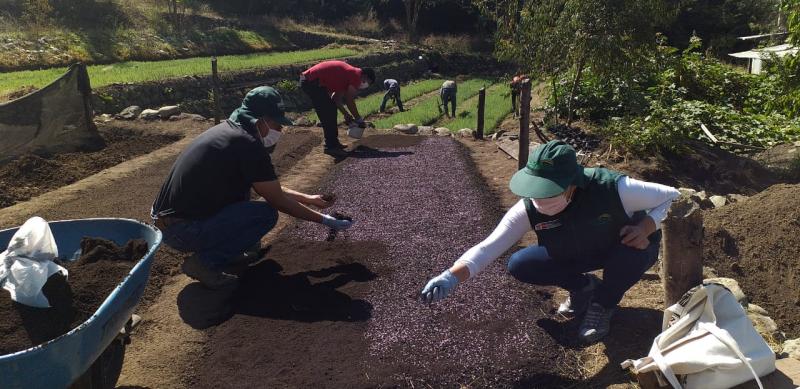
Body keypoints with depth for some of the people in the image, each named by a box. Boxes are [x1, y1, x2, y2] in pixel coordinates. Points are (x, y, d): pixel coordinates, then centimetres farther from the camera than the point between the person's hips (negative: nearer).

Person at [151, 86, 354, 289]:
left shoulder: (228, 130, 11)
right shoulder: (248, 145, -17)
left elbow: (271, 188, 19)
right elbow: (278, 200, -10)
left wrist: (310, 199, 21)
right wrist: (324, 220, 0)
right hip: (182, 231, -10)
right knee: (266, 214, -13)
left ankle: (230, 246, 18)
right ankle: (205, 262, -6)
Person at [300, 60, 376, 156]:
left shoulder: (349, 73, 20)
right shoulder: (356, 75, -8)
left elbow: (337, 98, 24)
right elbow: (350, 101, -7)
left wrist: (346, 114, 25)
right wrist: (359, 119, 4)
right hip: (312, 82, -10)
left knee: (331, 110, 17)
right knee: (328, 115, -6)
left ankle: (333, 143, 23)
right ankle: (330, 146, 0)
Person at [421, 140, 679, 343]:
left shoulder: (612, 189, -39)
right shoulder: (529, 208, -31)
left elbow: (673, 196, -21)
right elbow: (489, 247, -34)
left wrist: (646, 227, -38)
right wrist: (452, 277, -48)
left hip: (624, 248, -2)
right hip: (573, 255, 2)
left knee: (636, 250, -37)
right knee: (519, 266, -15)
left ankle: (603, 305, -4)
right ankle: (583, 287, 12)